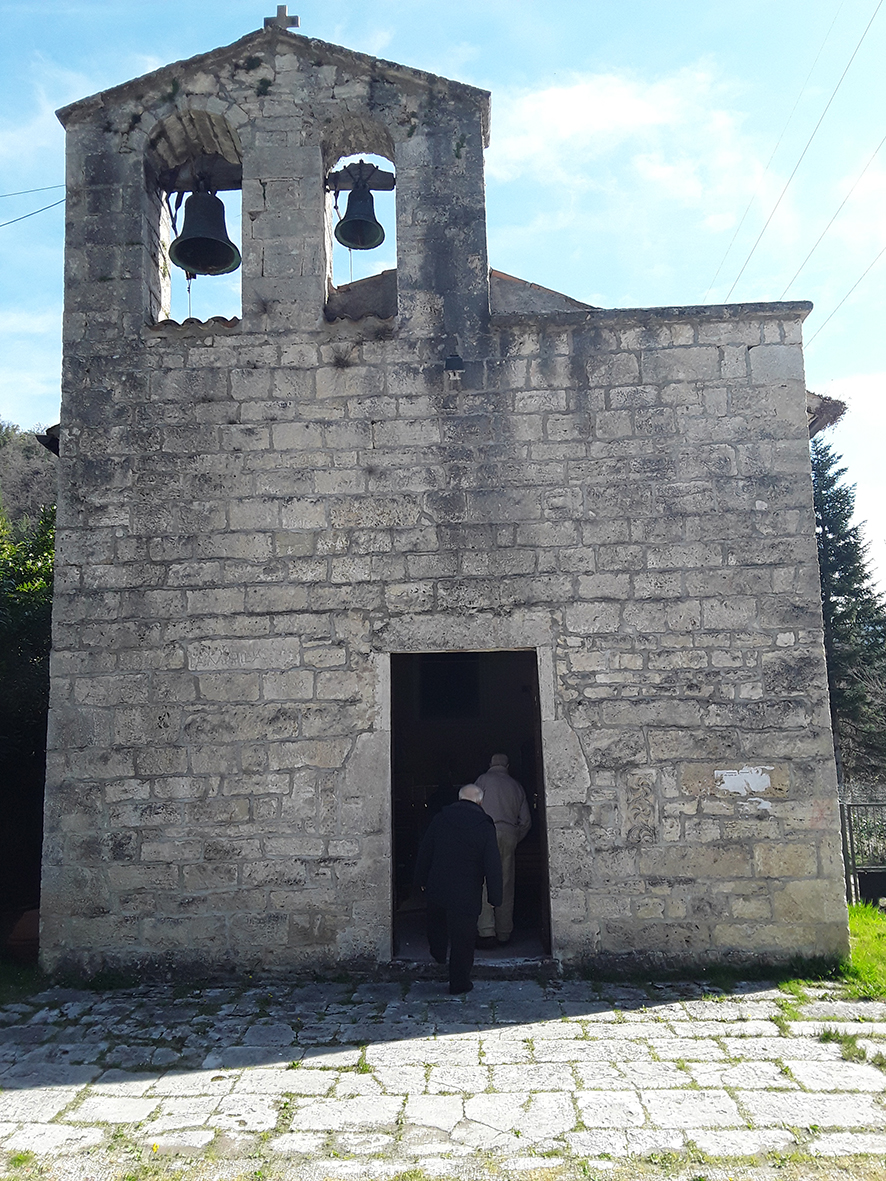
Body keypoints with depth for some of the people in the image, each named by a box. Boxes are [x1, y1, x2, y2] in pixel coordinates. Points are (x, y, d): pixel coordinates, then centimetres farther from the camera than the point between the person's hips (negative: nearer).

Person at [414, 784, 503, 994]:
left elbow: (424, 852, 5)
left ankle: (438, 952, 49)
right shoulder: (485, 826, -11)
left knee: (437, 921, 32)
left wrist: (421, 880, 16)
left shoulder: (439, 819, -2)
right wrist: (494, 896, -2)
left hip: (436, 889, 3)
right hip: (466, 894, -3)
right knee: (463, 939, 8)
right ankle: (459, 983, 14)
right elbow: (493, 865, -10)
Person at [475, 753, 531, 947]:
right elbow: (526, 820, 15)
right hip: (509, 836, 5)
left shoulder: (484, 779, 4)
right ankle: (504, 933, 12)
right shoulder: (516, 786, 17)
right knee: (506, 886, 9)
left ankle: (486, 932, -14)